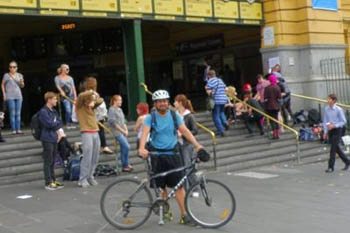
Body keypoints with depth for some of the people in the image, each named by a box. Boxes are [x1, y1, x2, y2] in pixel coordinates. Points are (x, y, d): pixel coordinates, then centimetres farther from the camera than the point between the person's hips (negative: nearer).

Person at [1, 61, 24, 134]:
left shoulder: (19, 75, 9)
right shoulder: (6, 75, 0)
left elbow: (22, 86, 17)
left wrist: (22, 83, -5)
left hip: (18, 96, 4)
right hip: (10, 97, -4)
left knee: (18, 113, 4)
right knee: (12, 113, -6)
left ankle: (18, 129, 7)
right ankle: (13, 130, -5)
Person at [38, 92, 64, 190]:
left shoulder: (54, 111, 15)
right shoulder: (43, 111, -10)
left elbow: (60, 123, 12)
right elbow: (49, 123, -18)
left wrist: (55, 125, -7)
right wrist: (57, 123, -1)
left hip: (54, 138, 8)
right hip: (47, 139, -8)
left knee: (52, 161, 12)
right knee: (48, 161, -4)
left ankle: (53, 180, 19)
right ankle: (48, 182, 1)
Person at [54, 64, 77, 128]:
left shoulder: (70, 78, 17)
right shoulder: (57, 78, 6)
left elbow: (73, 87, 11)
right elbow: (58, 85, -8)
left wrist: (75, 96, 2)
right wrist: (61, 91, -27)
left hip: (71, 96, 4)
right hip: (65, 96, -4)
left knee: (71, 110, 1)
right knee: (68, 110, -18)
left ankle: (70, 124, 7)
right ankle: (68, 124, -10)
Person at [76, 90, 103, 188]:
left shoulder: (91, 106, 15)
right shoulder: (79, 107, -1)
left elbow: (101, 100, 14)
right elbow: (81, 96, -16)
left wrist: (95, 97, -3)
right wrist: (90, 92, -4)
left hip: (95, 133, 6)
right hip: (86, 134, -6)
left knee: (95, 158, 5)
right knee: (87, 158, -10)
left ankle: (90, 177, 16)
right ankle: (82, 179, -2)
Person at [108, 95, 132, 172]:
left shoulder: (120, 110, 15)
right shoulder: (112, 110, -9)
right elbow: (114, 123, -15)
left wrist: (126, 130, 4)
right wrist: (123, 131, -13)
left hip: (123, 132, 8)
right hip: (117, 132, -8)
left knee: (123, 148, 9)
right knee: (126, 147, -16)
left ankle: (124, 165, 15)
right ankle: (125, 165, -6)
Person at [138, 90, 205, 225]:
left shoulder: (175, 116, 2)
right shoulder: (150, 117, -4)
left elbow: (185, 131, -3)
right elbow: (145, 132, -18)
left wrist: (197, 145, -16)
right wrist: (142, 148, -36)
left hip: (172, 154, 1)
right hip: (157, 155, -1)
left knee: (179, 185, -3)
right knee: (161, 186, 7)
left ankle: (184, 214, 2)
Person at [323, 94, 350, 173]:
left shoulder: (339, 110, -13)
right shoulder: (326, 109, 2)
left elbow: (344, 121, -8)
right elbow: (325, 121, 8)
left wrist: (334, 126, -20)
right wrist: (325, 132, 6)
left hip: (337, 130, -5)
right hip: (330, 130, 6)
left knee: (333, 148, -7)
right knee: (337, 148, 13)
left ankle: (331, 167, 0)